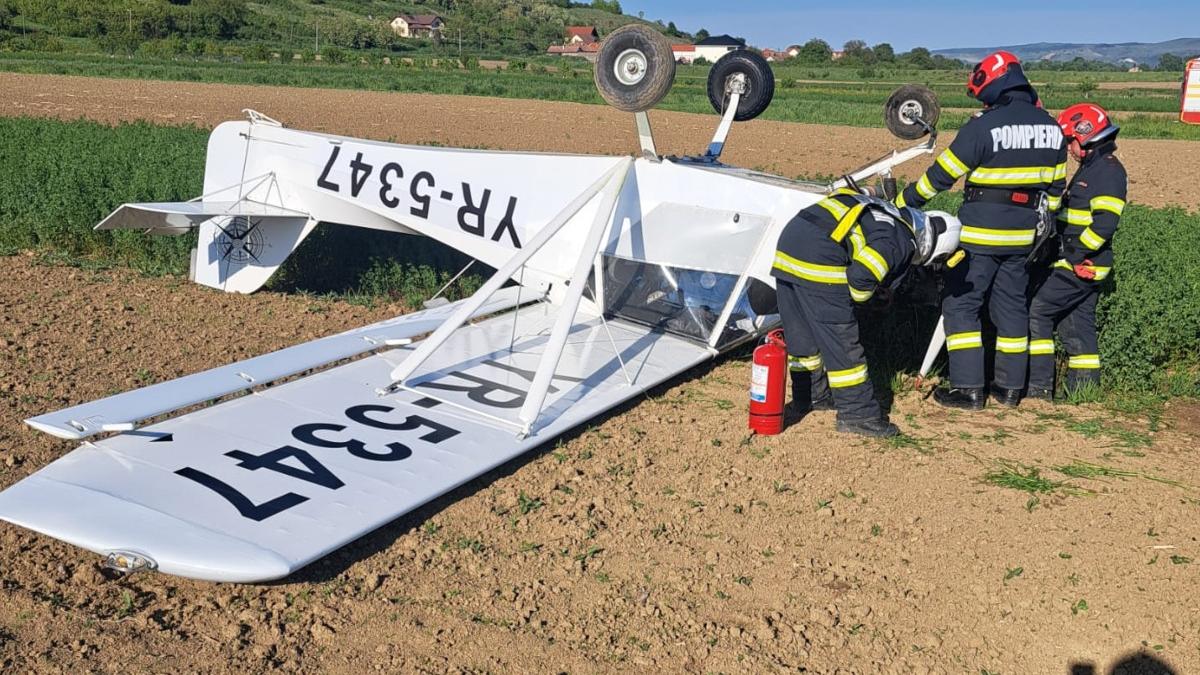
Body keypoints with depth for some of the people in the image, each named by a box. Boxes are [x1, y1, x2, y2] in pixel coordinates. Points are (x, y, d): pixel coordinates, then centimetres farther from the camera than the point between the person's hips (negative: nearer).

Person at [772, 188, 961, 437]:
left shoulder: (890, 213, 23)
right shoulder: (901, 242, -5)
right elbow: (861, 275, -16)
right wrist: (859, 296, 6)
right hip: (817, 258, -9)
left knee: (800, 333, 20)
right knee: (841, 339, 0)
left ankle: (809, 396, 36)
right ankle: (858, 414, 8)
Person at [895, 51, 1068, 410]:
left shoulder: (984, 127, -16)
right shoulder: (1051, 127, 6)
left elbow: (941, 175, -12)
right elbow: (1056, 186, 13)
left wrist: (902, 203, -1)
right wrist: (1044, 221, 26)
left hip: (981, 235, -7)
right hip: (1024, 235, 7)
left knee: (960, 303, 3)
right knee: (1012, 305, 15)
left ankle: (969, 388, 1)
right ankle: (1011, 387, 22)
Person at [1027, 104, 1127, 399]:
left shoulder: (1108, 170, -14)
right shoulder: (1092, 167, 17)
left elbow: (1105, 222, -24)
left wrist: (1073, 254, -21)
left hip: (1081, 266, -10)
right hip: (1084, 266, 10)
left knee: (1036, 312, -10)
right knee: (1077, 325, 13)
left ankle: (1039, 387, -8)